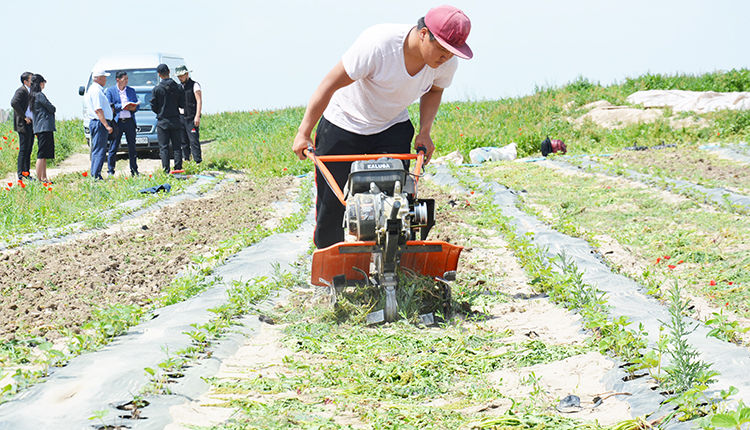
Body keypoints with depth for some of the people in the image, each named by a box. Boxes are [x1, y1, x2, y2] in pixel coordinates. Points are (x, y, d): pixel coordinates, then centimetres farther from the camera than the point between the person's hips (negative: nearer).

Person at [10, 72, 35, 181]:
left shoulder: (30, 91, 18)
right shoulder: (21, 91, -10)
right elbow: (14, 103, -26)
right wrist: (24, 117, -22)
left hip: (31, 124, 9)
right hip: (24, 124, -9)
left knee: (29, 150, 11)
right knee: (24, 150, -8)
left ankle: (26, 174, 15)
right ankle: (21, 175, -5)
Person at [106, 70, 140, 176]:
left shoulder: (131, 90, 14)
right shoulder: (110, 91, 3)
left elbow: (137, 105, 13)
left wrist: (133, 108, -10)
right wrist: (122, 106, -14)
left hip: (129, 122, 3)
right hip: (116, 122, -3)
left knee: (132, 148, 6)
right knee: (113, 149, -1)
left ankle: (134, 171, 12)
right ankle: (110, 171, 5)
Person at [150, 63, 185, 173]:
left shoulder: (157, 89, -9)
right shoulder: (178, 87, -1)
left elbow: (153, 107, -5)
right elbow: (182, 104, 2)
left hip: (162, 121, -3)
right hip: (176, 121, 3)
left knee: (164, 148, 1)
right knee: (177, 146, 9)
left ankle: (166, 171, -2)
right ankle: (178, 168, 7)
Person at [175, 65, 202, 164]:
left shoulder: (194, 85, -3)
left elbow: (199, 101, -10)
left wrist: (197, 116, -19)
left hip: (191, 118, -6)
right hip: (181, 117, 6)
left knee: (194, 140, -11)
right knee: (183, 141, 6)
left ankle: (198, 161, -12)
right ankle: (185, 159, 12)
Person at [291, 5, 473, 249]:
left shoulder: (446, 62, -17)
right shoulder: (378, 44, -35)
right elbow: (330, 85, -26)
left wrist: (424, 132, -5)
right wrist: (304, 133, -20)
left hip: (392, 128, 4)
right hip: (344, 125, -4)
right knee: (332, 203, 0)